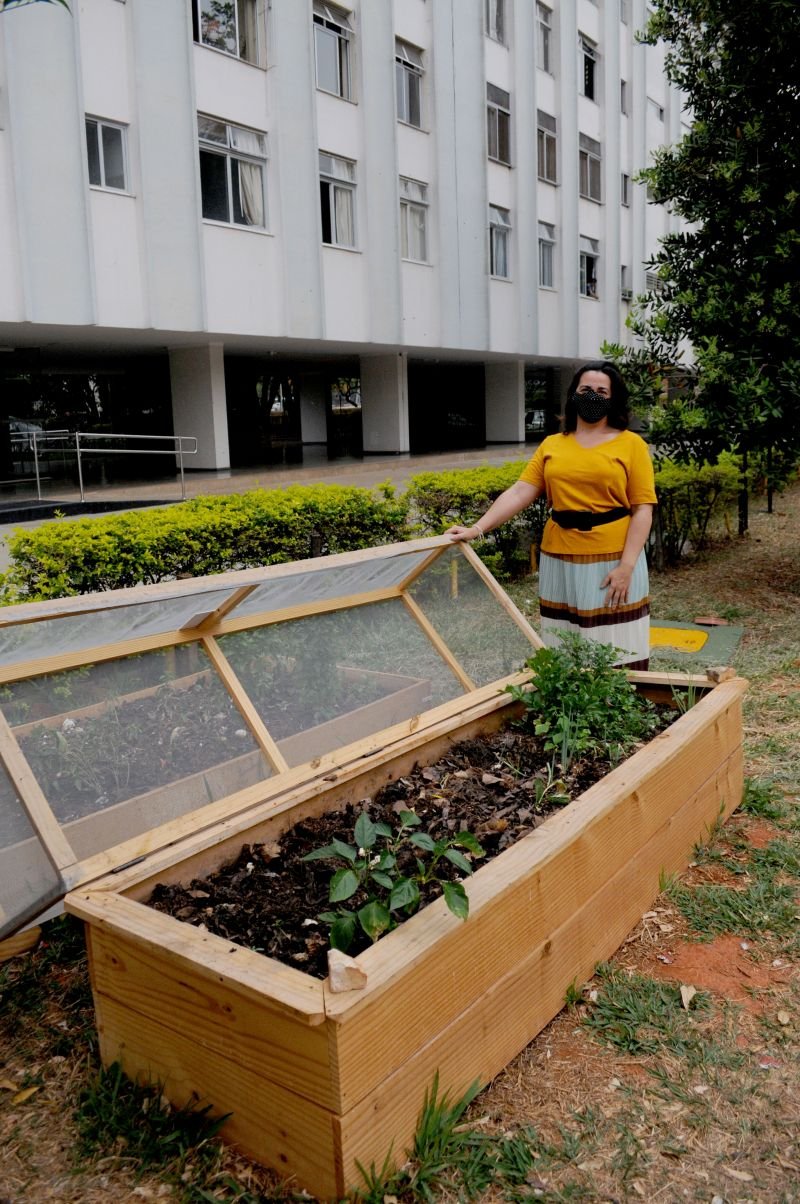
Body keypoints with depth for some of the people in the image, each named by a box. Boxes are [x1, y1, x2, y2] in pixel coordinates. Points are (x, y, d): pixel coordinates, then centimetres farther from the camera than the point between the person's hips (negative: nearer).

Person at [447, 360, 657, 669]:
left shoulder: (631, 444, 1)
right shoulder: (551, 445, 9)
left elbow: (643, 509, -4)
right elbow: (519, 493, 1)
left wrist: (626, 566, -13)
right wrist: (477, 529, -12)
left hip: (612, 561, -3)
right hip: (560, 561, 3)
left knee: (616, 656, 1)